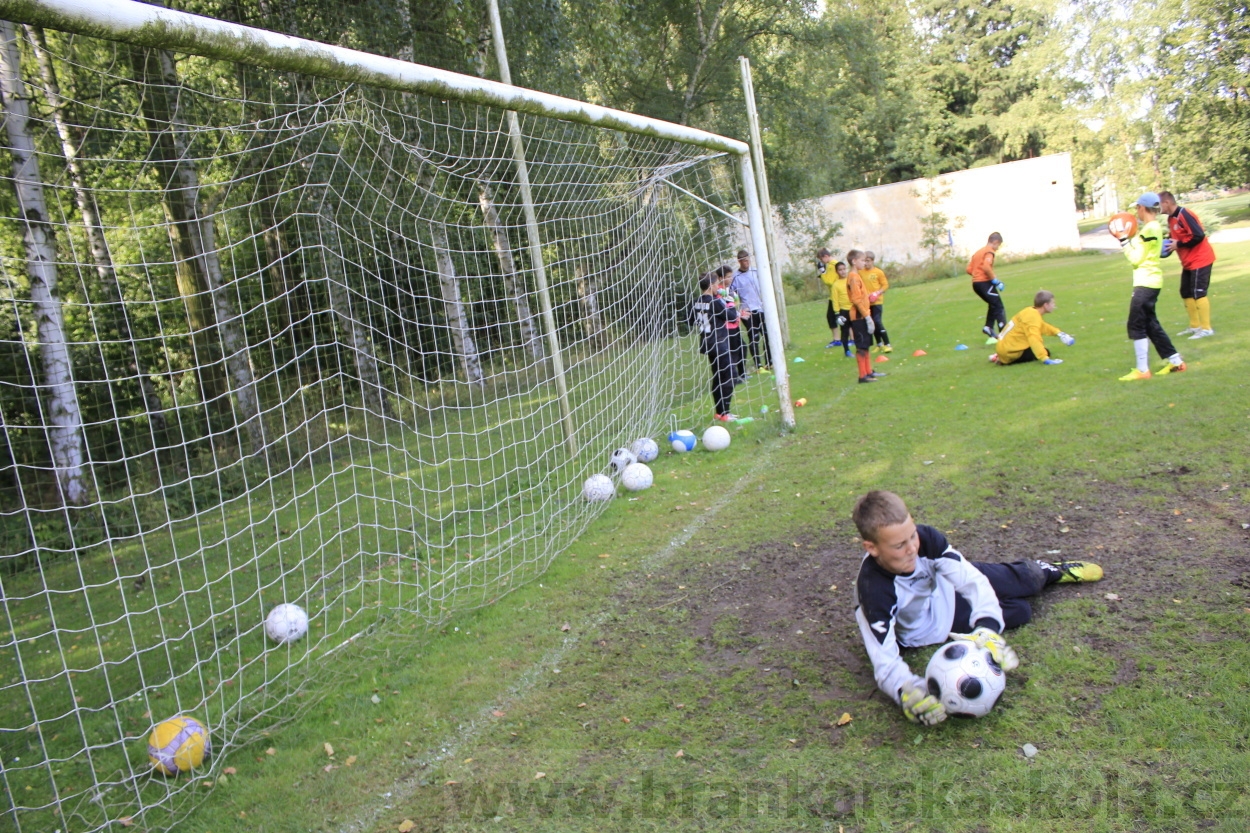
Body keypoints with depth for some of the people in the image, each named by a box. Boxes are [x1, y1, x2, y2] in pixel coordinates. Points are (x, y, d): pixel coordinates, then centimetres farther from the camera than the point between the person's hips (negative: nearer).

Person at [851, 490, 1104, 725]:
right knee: (1020, 611, 5)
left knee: (1026, 579, 12)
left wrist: (987, 630, -46)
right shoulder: (873, 592, -42)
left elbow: (972, 579, -31)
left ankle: (1050, 570, 49)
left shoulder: (924, 537, -34)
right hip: (933, 626, -2)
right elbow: (884, 659, -39)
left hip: (946, 581, 2)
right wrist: (907, 693, -58)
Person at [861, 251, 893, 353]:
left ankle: (887, 344, -4)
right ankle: (879, 345, 24)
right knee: (872, 323, 10)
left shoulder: (878, 272, -6)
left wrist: (878, 293, -16)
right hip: (866, 302, 4)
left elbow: (885, 285, -2)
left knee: (877, 322, -12)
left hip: (876, 301, -4)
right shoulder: (861, 273, 3)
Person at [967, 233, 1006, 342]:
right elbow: (986, 267, -24)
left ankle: (988, 327, 14)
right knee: (999, 307, -6)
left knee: (993, 305, 22)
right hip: (985, 282, -9)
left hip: (976, 283, 9)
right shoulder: (989, 251, -7)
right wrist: (995, 280, -18)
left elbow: (969, 269, 16)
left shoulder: (978, 252, 19)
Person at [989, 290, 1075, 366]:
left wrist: (1058, 332, 13)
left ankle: (1003, 357, 14)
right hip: (1010, 350, -10)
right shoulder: (1033, 317, -22)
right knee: (1045, 353, -3)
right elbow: (1034, 340, -34)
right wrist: (1045, 359, -40)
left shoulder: (1031, 312, 7)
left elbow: (1043, 327, 25)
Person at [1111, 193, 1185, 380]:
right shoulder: (1154, 227, 13)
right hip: (1149, 281, 10)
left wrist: (1124, 241, -9)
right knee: (1150, 324, 16)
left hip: (1146, 283, -10)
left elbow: (1136, 258, -15)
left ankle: (1142, 370, -3)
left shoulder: (1149, 229, -16)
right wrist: (1130, 238, 12)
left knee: (1136, 326, -5)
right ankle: (1175, 361, 21)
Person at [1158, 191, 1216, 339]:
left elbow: (1199, 236, -27)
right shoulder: (1171, 218, 8)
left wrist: (1178, 244, -21)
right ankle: (1195, 325, 23)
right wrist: (1167, 244, -2)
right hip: (1188, 262, 10)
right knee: (1186, 293, 13)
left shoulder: (1184, 215, -21)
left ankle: (1206, 328, -6)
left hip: (1200, 260, -10)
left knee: (1198, 292, -10)